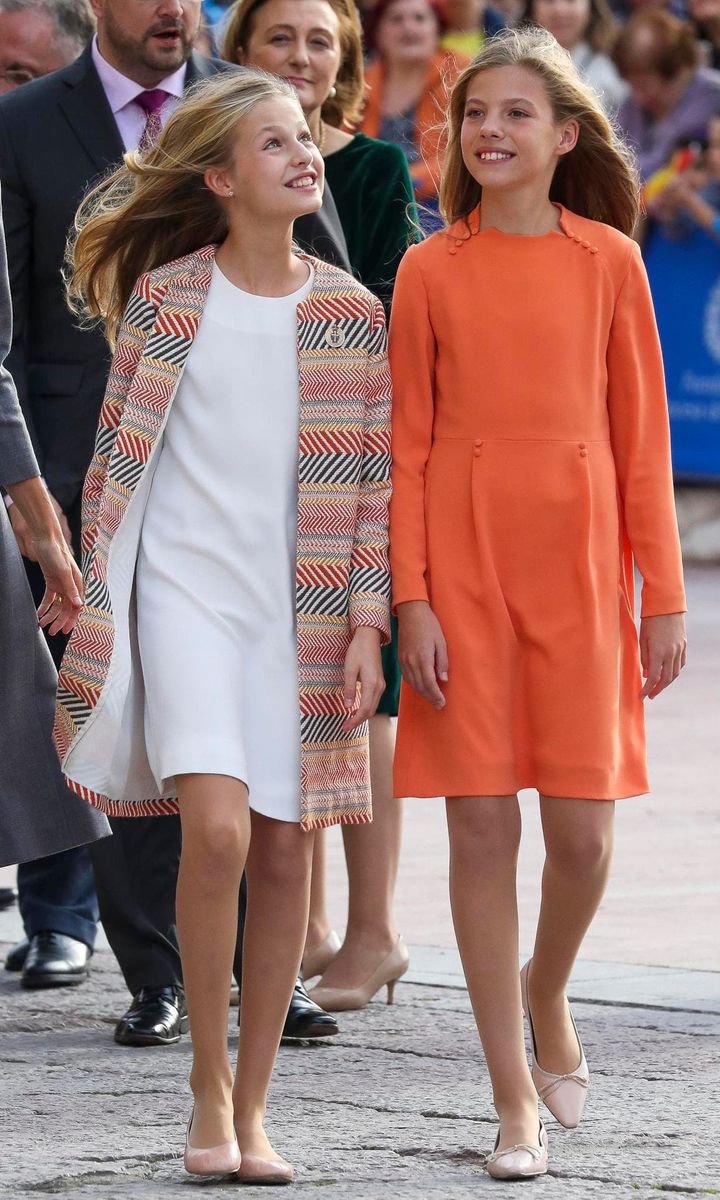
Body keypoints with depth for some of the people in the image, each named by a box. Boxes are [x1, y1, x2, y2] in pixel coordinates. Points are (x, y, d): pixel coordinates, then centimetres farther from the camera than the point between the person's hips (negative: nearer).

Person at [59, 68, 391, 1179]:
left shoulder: (352, 312, 5)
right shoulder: (168, 295, 0)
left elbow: (375, 481, 6)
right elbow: (118, 459, 4)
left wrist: (366, 624, -2)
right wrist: (97, 608, 2)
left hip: (305, 607, 2)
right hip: (185, 592, -2)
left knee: (285, 849, 2)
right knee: (216, 828, -18)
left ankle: (252, 1109, 13)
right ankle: (208, 1087, -3)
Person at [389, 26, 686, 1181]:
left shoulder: (608, 260, 3)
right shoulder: (429, 272, 2)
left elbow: (641, 435, 4)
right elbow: (409, 447, 3)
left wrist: (662, 595, 2)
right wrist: (412, 599, -5)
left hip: (578, 558, 0)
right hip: (464, 561, 0)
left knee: (582, 827, -3)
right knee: (482, 821, -1)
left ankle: (547, 992, 30)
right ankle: (517, 1103, 6)